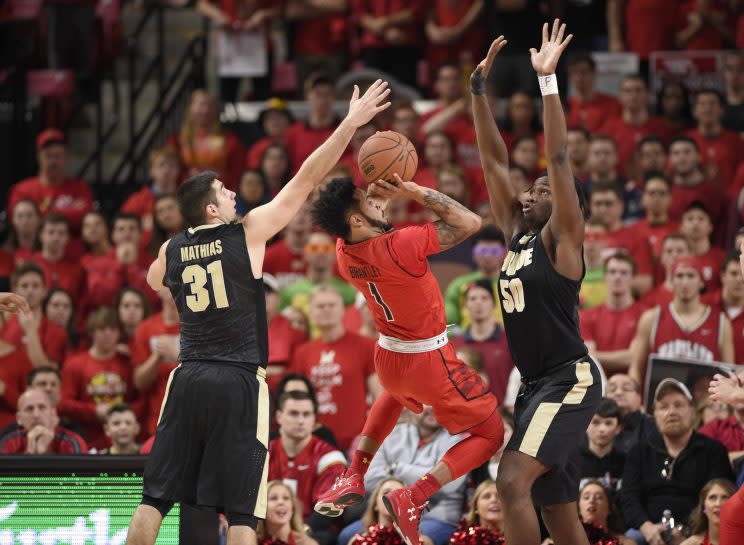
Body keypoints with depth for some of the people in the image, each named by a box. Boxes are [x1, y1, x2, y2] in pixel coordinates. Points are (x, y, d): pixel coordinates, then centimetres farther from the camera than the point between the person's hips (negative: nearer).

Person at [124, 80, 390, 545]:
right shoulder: (248, 233, -5)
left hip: (189, 378, 4)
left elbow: (156, 283, 33)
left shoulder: (171, 251, 7)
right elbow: (307, 179, -5)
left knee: (155, 498, 7)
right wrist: (351, 123, -2)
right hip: (239, 383, -4)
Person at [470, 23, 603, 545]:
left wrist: (548, 80, -19)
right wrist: (479, 89, 8)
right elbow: (495, 161, 13)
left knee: (513, 481, -23)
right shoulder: (516, 235, 14)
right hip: (535, 383, 9)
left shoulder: (560, 239, -5)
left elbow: (559, 159, -15)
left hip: (570, 380, -9)